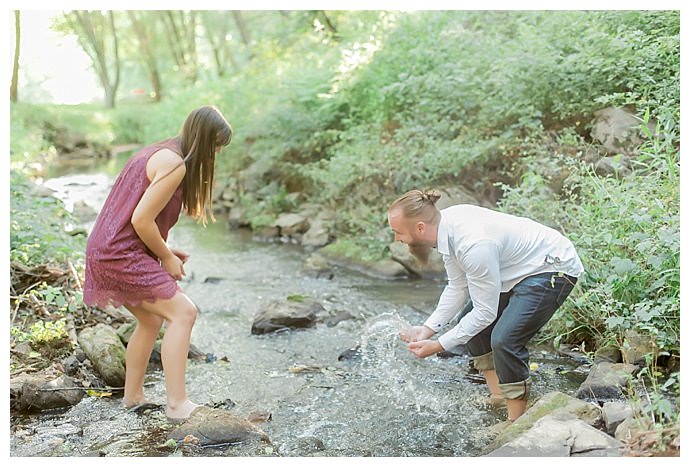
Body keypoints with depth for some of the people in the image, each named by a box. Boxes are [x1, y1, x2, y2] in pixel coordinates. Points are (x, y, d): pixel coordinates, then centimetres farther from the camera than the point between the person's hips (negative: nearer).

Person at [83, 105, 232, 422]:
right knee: (183, 312, -12)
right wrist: (167, 257, -6)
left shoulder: (159, 153, 16)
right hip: (120, 255, -11)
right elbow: (141, 220, -20)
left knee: (151, 320, 20)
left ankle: (133, 396, 30)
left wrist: (164, 250, 13)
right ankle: (177, 404, -11)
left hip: (109, 250, 11)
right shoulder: (175, 164, -16)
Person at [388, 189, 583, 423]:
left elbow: (486, 312, -26)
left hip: (554, 269, -10)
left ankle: (516, 422, -3)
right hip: (522, 266, 10)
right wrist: (427, 329, -6)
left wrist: (437, 346, -20)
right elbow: (458, 288, 1)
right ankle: (498, 397, 23)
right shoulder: (447, 224, -10)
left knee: (504, 339, -22)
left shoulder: (473, 244, -36)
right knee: (470, 321, 13)